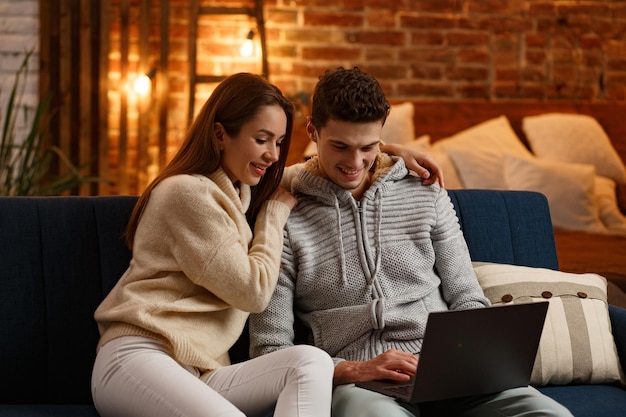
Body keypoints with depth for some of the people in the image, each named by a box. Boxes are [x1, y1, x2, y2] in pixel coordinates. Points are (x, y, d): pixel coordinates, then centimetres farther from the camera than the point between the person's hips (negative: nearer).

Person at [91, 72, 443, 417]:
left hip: (202, 371, 8)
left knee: (311, 362, -24)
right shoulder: (188, 193, -7)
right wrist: (276, 211, 5)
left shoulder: (240, 191, 21)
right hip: (137, 358, -8)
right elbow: (253, 291, -8)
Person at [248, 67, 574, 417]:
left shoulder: (425, 193, 16)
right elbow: (269, 350, 1)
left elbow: (468, 299, 19)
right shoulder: (287, 221, 3)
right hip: (354, 384, -4)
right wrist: (354, 370, -14)